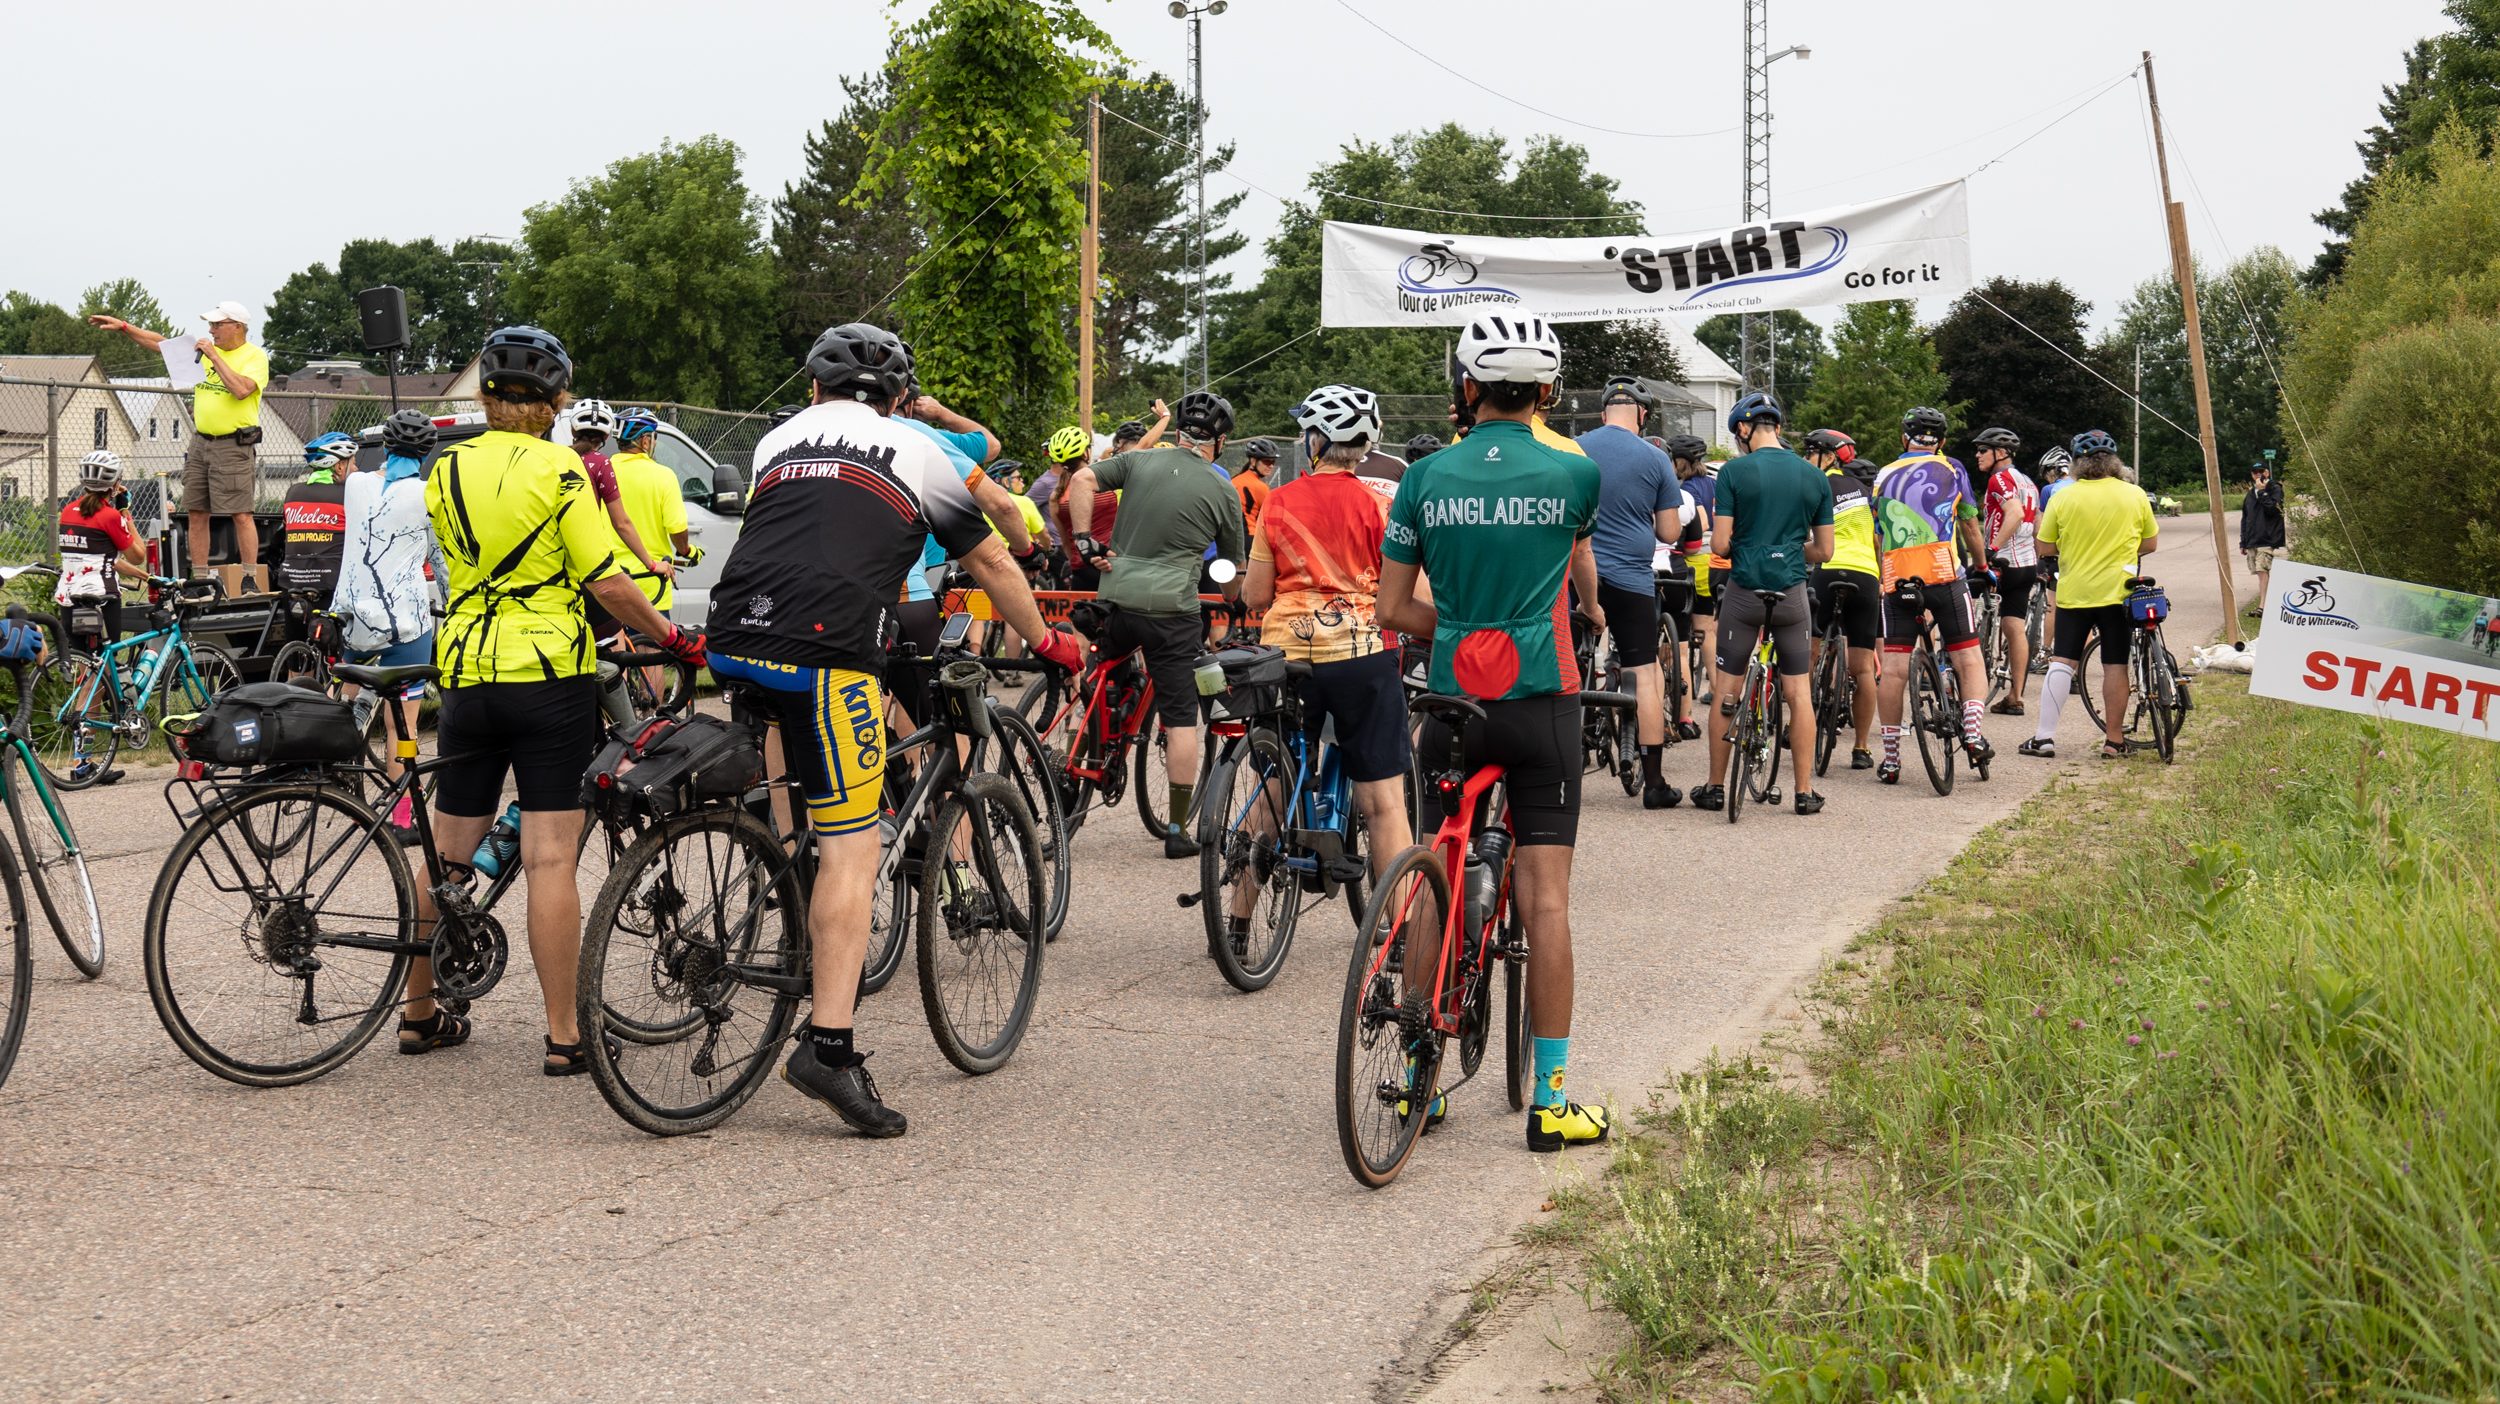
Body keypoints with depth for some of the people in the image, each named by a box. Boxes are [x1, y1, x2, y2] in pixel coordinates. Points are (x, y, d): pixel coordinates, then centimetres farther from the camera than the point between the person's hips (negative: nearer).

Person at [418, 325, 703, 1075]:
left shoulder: (445, 470, 7)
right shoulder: (557, 469, -8)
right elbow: (609, 585, -12)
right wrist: (674, 637, 2)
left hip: (465, 675, 5)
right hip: (550, 676, -5)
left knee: (446, 856, 14)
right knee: (550, 858, -4)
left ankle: (418, 1013, 26)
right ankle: (563, 1037, -3)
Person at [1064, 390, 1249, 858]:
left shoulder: (1139, 460, 9)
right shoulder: (1223, 491, 4)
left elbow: (1082, 480, -6)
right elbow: (1232, 569, 14)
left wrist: (1084, 541, -2)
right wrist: (1232, 607, 32)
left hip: (1117, 597, 2)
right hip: (1173, 611, -2)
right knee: (1181, 720, 3)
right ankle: (1178, 830, 4)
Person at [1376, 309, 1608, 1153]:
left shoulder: (1426, 478, 0)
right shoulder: (1573, 473, -3)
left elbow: (1393, 609, 2)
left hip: (1452, 702, 2)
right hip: (1542, 702, -2)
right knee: (1545, 896, -2)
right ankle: (1551, 1100, -1)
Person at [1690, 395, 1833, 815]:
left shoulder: (1734, 472, -6)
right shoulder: (1815, 476, 4)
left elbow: (1720, 545, -8)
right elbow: (1824, 551, 7)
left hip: (1744, 591, -2)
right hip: (1792, 594, 2)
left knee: (1728, 693, 7)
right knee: (1799, 693, 7)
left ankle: (1715, 788, 13)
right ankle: (1805, 792, 7)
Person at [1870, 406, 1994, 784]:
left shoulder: (1884, 476, 17)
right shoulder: (1950, 468, 11)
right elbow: (1970, 527, 17)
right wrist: (1982, 567, 31)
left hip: (1896, 579, 2)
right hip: (1943, 573, -2)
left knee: (1894, 669, 1)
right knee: (1968, 658, 5)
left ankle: (1890, 758, 2)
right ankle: (1973, 730, -15)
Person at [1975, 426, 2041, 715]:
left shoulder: (2000, 478, -10)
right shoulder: (2027, 481, 19)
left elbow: (2015, 513, -27)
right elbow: (2039, 527, 21)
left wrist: (1993, 548, -31)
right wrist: (2036, 562, 26)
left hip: (2003, 563, -9)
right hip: (2027, 565, 9)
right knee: (2014, 628, 8)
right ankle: (2015, 697, 7)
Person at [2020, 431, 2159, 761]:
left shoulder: (2063, 497, -5)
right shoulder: (2135, 496, -2)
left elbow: (2045, 548, -1)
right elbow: (2150, 544, 7)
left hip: (2073, 593, 0)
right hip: (2118, 593, 0)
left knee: (2062, 662, 5)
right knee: (2115, 666, 5)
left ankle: (2044, 737, 1)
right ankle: (2114, 741, 9)